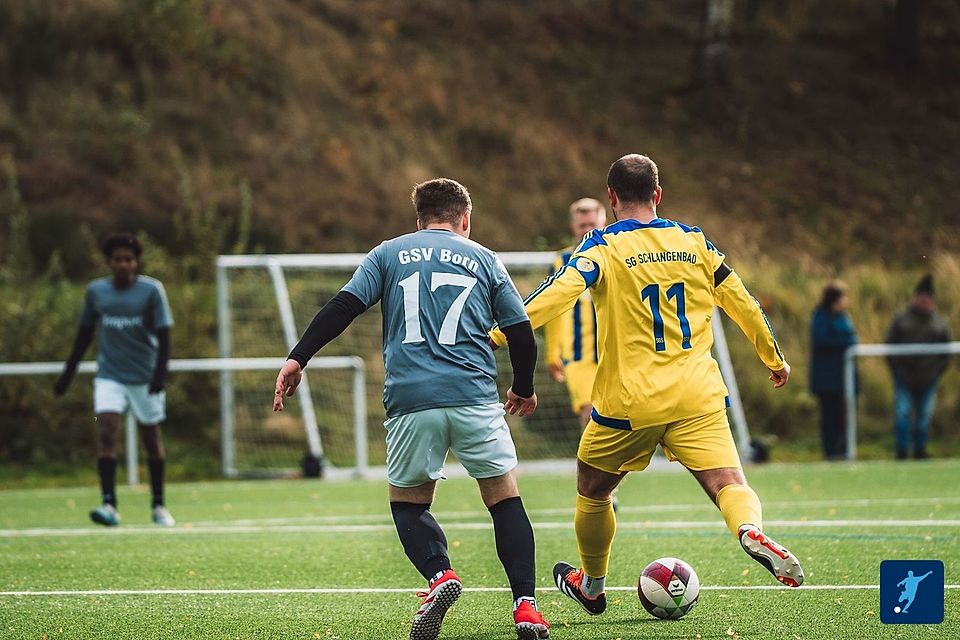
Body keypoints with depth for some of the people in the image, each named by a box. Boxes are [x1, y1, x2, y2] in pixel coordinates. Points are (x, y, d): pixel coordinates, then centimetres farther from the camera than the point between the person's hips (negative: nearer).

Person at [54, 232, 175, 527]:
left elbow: (163, 334, -7)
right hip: (109, 376, 1)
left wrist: (160, 372, -19)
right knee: (107, 430, -17)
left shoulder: (151, 290, -6)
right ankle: (109, 505, -25)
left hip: (145, 378, -1)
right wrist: (68, 373, 15)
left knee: (151, 437, 8)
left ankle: (158, 506, 24)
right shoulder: (95, 291, 3)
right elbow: (85, 333, 14)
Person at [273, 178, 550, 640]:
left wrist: (298, 359, 0)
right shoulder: (483, 259, 15)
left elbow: (344, 307, 1)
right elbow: (521, 332, 14)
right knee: (504, 497, 8)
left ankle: (439, 573, -12)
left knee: (408, 501, 16)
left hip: (410, 399, 0)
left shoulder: (389, 254, 14)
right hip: (475, 396, 0)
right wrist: (523, 389, 30)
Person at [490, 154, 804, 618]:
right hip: (697, 397, 2)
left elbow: (560, 292, -20)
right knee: (729, 483, -7)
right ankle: (752, 532, -40)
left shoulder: (604, 246, -3)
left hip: (628, 401, -2)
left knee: (592, 491, 20)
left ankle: (591, 587, 35)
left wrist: (495, 335, -22)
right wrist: (774, 359, 30)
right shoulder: (694, 242, 9)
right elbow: (741, 302, 16)